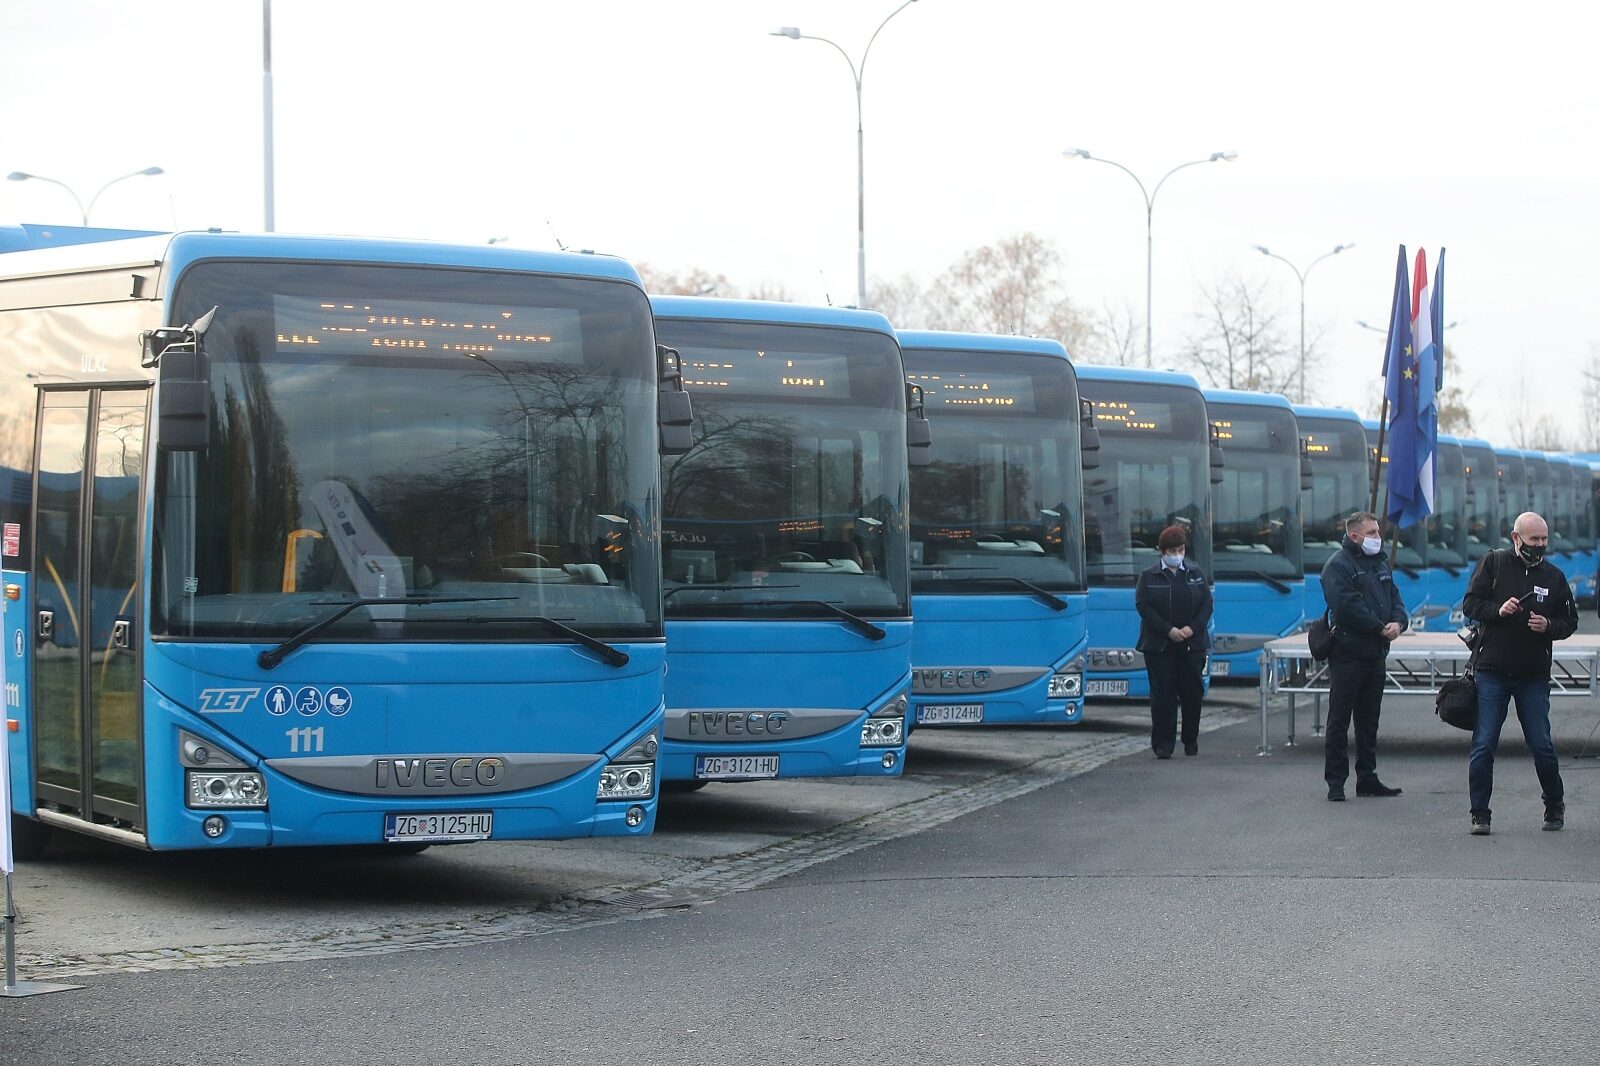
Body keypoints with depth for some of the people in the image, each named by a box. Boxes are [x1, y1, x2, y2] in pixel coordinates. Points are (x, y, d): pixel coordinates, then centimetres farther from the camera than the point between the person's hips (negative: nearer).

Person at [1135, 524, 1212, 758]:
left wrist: (1193, 628, -11)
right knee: (1163, 695, -4)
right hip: (1159, 646, -2)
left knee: (1192, 692, 4)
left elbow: (1207, 604, 6)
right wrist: (1169, 630, -15)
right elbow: (1143, 607, -6)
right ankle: (1163, 744, -2)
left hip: (1192, 644, 2)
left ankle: (1191, 740, 19)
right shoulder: (1149, 577, 3)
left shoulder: (1196, 574, 10)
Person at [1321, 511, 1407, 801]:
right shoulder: (1338, 565, -10)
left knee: (1369, 720, 13)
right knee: (1339, 720, -3)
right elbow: (1347, 606, -20)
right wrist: (1380, 628, -16)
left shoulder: (1380, 564, 17)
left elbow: (1395, 598, 14)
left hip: (1376, 654, 8)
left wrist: (1398, 622, -7)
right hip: (1347, 654, -8)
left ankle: (1367, 778, 21)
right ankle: (1335, 782, -1)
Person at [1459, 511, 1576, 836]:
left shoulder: (1553, 576, 8)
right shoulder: (1493, 563, 2)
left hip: (1534, 676, 1)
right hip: (1492, 672, -1)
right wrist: (1498, 610, -16)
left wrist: (1548, 626, -9)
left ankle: (1555, 805, 24)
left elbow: (1570, 621, 11)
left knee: (1541, 745, 3)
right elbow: (1470, 603, 1)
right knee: (1483, 746, -3)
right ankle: (1479, 815, 5)